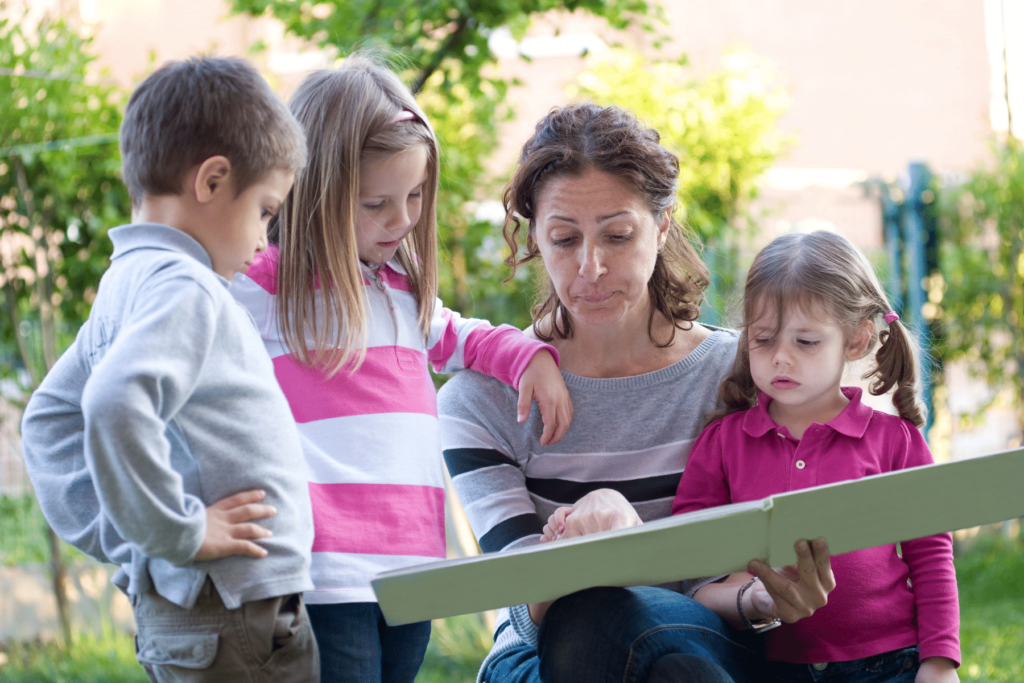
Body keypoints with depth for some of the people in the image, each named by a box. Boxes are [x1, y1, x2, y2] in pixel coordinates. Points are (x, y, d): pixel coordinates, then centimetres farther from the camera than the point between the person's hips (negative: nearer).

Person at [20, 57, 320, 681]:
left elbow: (50, 418, 22)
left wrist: (116, 536, 16)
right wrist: (178, 531, -22)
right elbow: (117, 407, -33)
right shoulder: (184, 288, -16)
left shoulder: (127, 284, 13)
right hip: (236, 611, -10)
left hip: (171, 605, 10)